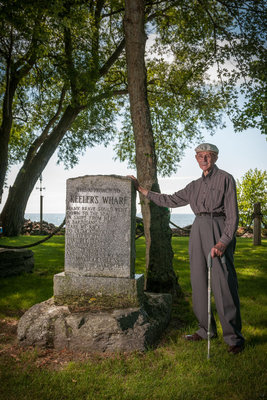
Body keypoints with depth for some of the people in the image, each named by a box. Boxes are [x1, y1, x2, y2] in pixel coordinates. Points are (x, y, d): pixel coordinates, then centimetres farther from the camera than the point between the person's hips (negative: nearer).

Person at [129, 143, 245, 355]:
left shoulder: (225, 179, 0)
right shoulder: (195, 185, 18)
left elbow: (232, 214, -7)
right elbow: (170, 200, 23)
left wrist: (224, 241, -19)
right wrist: (141, 189, 23)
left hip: (218, 230, -6)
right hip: (198, 231, 7)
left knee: (224, 285, -8)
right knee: (199, 283, 7)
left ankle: (234, 337, 2)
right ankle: (207, 330, 20)